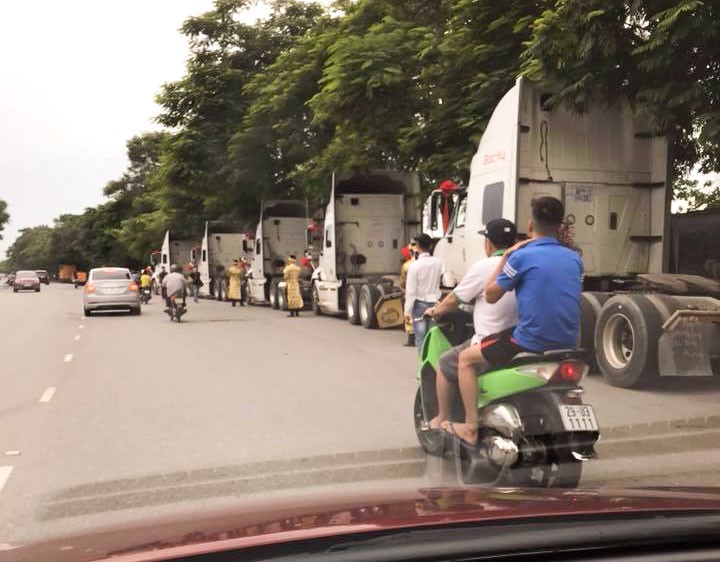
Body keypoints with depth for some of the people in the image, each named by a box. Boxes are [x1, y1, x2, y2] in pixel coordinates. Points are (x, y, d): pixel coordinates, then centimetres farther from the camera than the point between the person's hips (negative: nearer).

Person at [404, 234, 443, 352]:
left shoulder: (414, 265, -15)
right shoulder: (438, 263, -2)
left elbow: (411, 290, -13)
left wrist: (407, 310, -7)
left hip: (420, 304, -4)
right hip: (434, 302, 4)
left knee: (420, 338, 0)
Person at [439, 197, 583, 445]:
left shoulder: (522, 256, -9)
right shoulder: (574, 259, 9)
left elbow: (490, 296, 1)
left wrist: (505, 257, 6)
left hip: (531, 342, -6)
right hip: (566, 345, 6)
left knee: (466, 359, 10)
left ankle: (470, 427, 6)